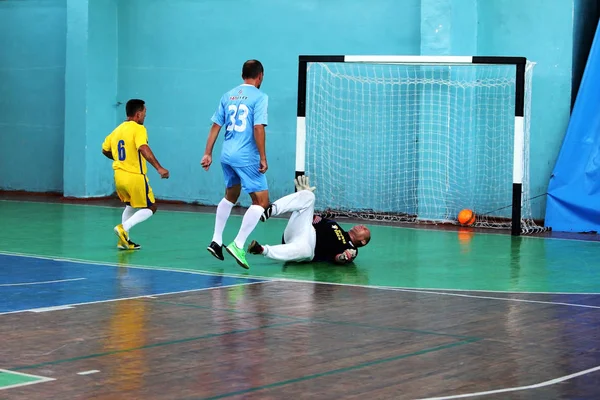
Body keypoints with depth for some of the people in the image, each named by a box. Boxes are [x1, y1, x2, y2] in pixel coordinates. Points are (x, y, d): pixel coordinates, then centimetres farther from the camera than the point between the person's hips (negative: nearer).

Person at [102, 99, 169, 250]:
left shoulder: (117, 130, 12)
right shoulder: (138, 128, -11)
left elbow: (105, 150, 21)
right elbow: (143, 148, -28)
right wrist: (159, 168, -34)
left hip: (119, 175, 8)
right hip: (135, 177, -8)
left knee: (130, 206, 27)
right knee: (150, 208, 6)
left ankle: (124, 240, 18)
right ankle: (123, 228, -14)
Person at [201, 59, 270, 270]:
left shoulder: (228, 96, 10)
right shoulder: (259, 97, -7)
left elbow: (215, 126, 11)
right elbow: (258, 128, -16)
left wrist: (208, 153, 15)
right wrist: (263, 157, -12)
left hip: (227, 155, 7)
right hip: (247, 157, -7)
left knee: (230, 196, 26)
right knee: (261, 201, -1)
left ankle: (216, 241, 26)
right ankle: (238, 244, -13)